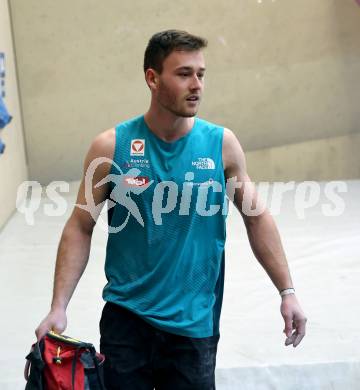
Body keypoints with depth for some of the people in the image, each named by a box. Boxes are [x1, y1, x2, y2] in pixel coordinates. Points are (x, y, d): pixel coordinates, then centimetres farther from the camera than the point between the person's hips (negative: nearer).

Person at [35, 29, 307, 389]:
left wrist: (287, 292, 2)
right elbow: (80, 228, -1)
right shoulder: (111, 147, -6)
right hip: (125, 318, -1)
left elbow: (256, 218, 5)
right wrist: (59, 307, -8)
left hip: (196, 323, 1)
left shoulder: (222, 144, -3)